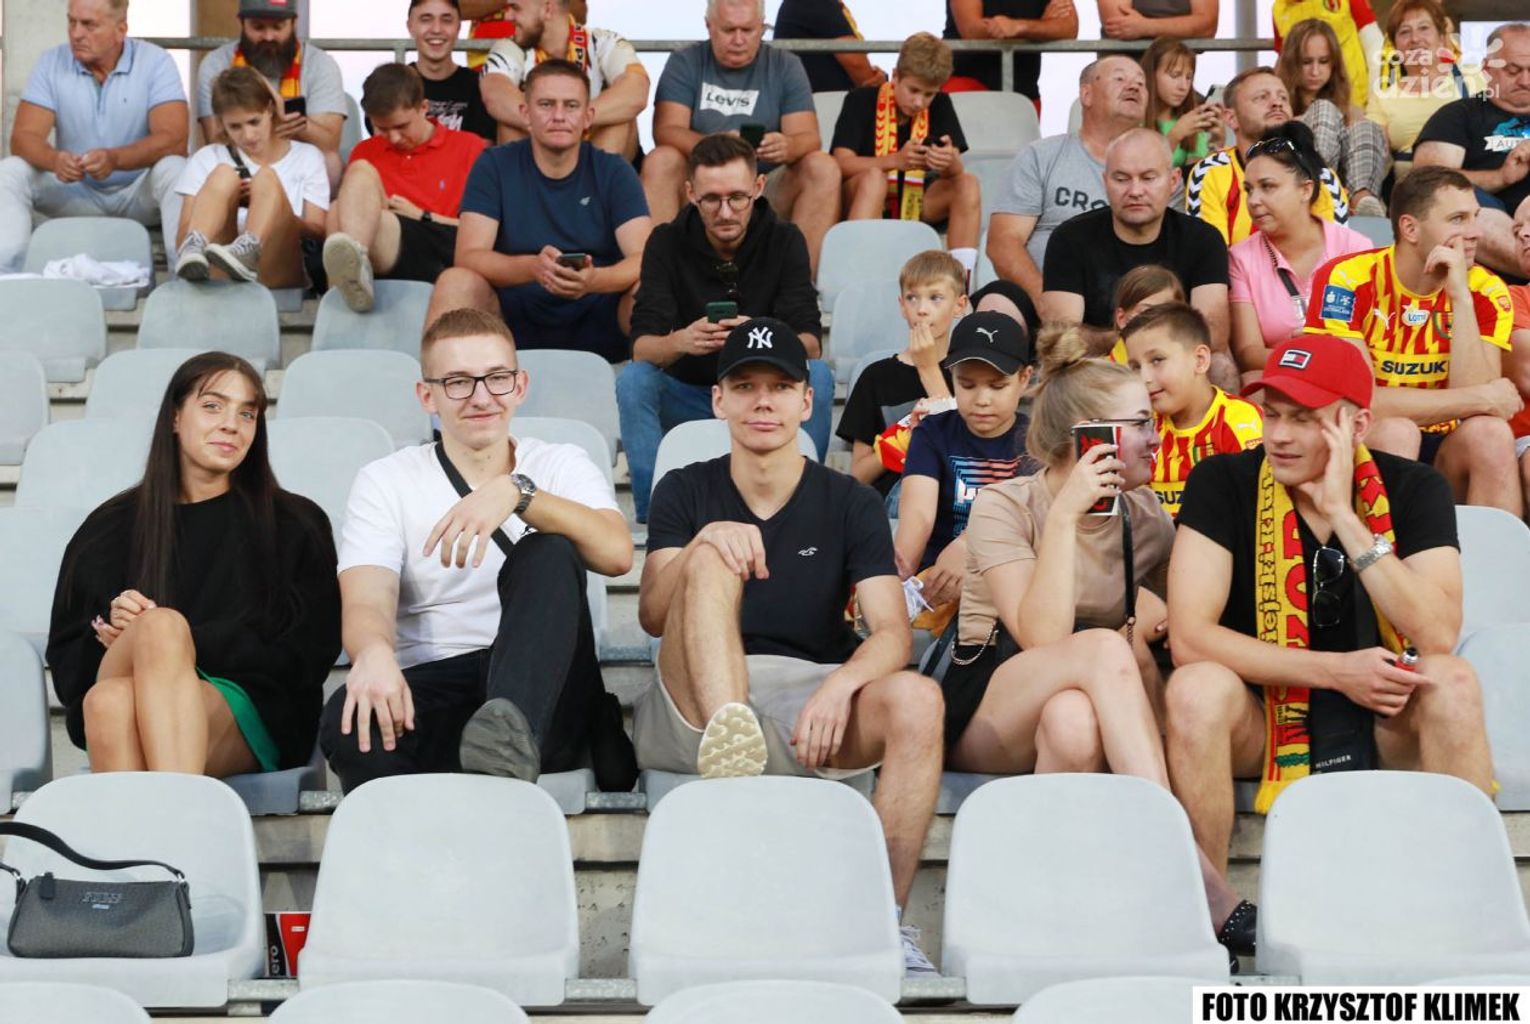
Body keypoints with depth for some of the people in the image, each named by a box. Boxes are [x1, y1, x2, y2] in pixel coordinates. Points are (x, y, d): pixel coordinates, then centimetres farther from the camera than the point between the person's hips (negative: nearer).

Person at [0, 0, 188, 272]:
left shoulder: (155, 63, -10)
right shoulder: (52, 63, -3)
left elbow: (174, 139, -22)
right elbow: (24, 137, -11)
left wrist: (115, 158, -41)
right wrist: (54, 159, -36)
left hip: (140, 192, -3)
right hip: (75, 193, 3)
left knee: (174, 169, -32)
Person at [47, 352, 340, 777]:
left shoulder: (296, 526, 19)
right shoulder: (112, 526, 23)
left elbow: (305, 654, 5)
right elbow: (67, 658, 17)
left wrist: (166, 642, -5)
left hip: (249, 719, -2)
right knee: (109, 699, -37)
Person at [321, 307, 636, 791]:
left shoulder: (563, 465, 14)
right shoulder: (384, 483, 12)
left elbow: (616, 552, -9)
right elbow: (365, 601, -5)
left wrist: (517, 493, -25)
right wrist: (373, 651, -31)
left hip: (545, 700, 1)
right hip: (429, 688, -1)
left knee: (547, 554, -28)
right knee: (350, 722, -35)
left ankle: (512, 728, -49)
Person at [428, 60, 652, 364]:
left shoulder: (614, 171, 3)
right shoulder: (494, 166, 2)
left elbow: (645, 259, -9)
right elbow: (468, 256, -10)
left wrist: (594, 279, -33)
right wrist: (533, 267, -31)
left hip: (599, 323, 0)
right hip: (516, 323, 0)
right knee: (455, 282, -27)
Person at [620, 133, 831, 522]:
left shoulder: (784, 241, -7)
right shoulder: (667, 242, -7)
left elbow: (811, 344, -17)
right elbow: (641, 346, -17)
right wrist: (679, 343, -42)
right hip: (688, 398, 0)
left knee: (817, 375, -28)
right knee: (633, 379, -28)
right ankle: (654, 514, -22)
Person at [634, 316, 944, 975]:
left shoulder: (849, 504, 10)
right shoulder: (687, 492, 11)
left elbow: (893, 634, -4)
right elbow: (653, 617, -4)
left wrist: (841, 683, -27)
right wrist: (703, 543, -25)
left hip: (814, 706, 0)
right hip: (697, 704, 0)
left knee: (917, 699, -30)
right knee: (714, 558, -24)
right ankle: (726, 743, -49)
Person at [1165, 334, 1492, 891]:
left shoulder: (1412, 489, -6)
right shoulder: (1222, 484, -10)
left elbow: (1438, 637, -21)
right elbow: (1189, 637, -19)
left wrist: (1344, 515, -26)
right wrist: (1337, 671, -24)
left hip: (1382, 721, 1)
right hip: (1258, 719, -1)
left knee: (1453, 683, -28)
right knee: (1198, 687, -32)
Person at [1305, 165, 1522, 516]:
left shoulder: (1485, 290, -3)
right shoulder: (1347, 280, -14)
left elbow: (1475, 402, -15)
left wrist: (1460, 296, -21)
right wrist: (1482, 399, -17)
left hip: (1442, 454, 3)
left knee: (1491, 434, -25)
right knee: (1396, 431, -31)